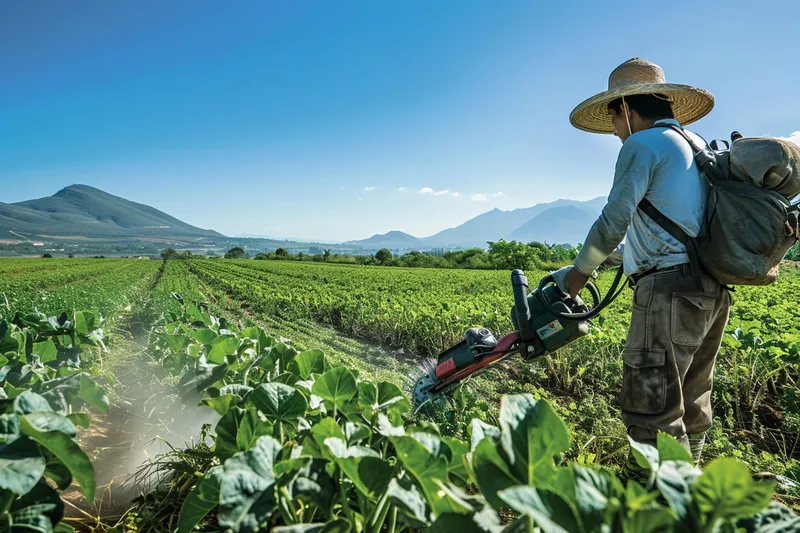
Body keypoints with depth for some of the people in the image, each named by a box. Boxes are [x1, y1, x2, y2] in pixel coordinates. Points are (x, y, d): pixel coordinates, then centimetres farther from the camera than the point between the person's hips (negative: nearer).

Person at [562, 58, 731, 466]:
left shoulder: (643, 145, -6)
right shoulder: (699, 147, 21)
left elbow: (613, 222, -10)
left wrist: (580, 271, 6)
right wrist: (613, 255, 28)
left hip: (671, 291, -10)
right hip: (711, 291, 10)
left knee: (651, 411, -6)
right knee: (691, 405, 16)